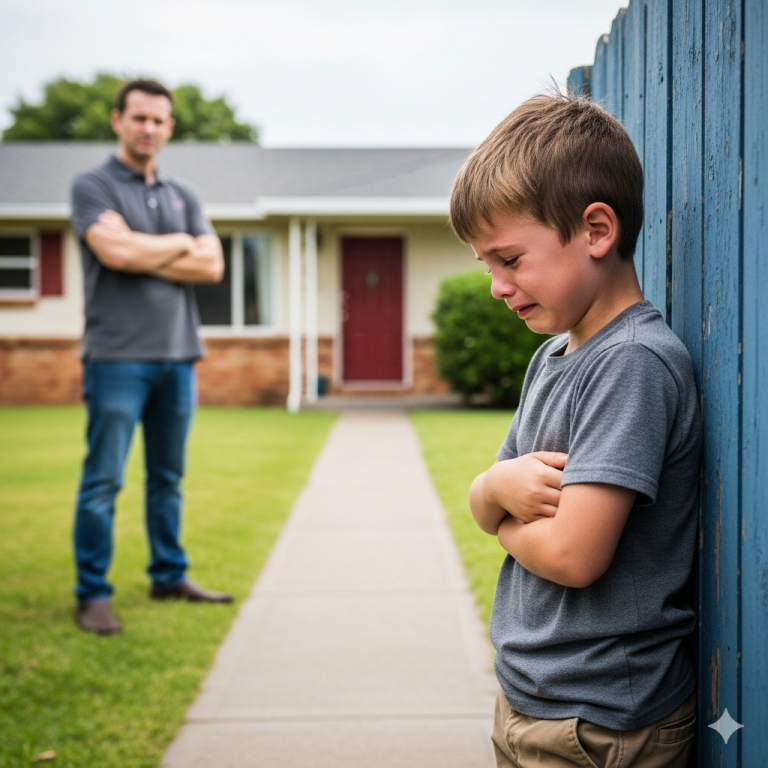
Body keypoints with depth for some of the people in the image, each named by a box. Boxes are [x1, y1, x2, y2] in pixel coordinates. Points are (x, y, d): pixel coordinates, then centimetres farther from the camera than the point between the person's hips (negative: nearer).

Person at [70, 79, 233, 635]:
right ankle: (92, 594, 2)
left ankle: (170, 575, 22)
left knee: (169, 477, 12)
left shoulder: (183, 197, 17)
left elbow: (212, 266, 3)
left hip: (177, 355, 5)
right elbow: (116, 251, -17)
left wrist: (144, 259, -7)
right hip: (118, 355, -5)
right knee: (104, 480, -5)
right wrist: (179, 244, -2)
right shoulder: (93, 187, 1)